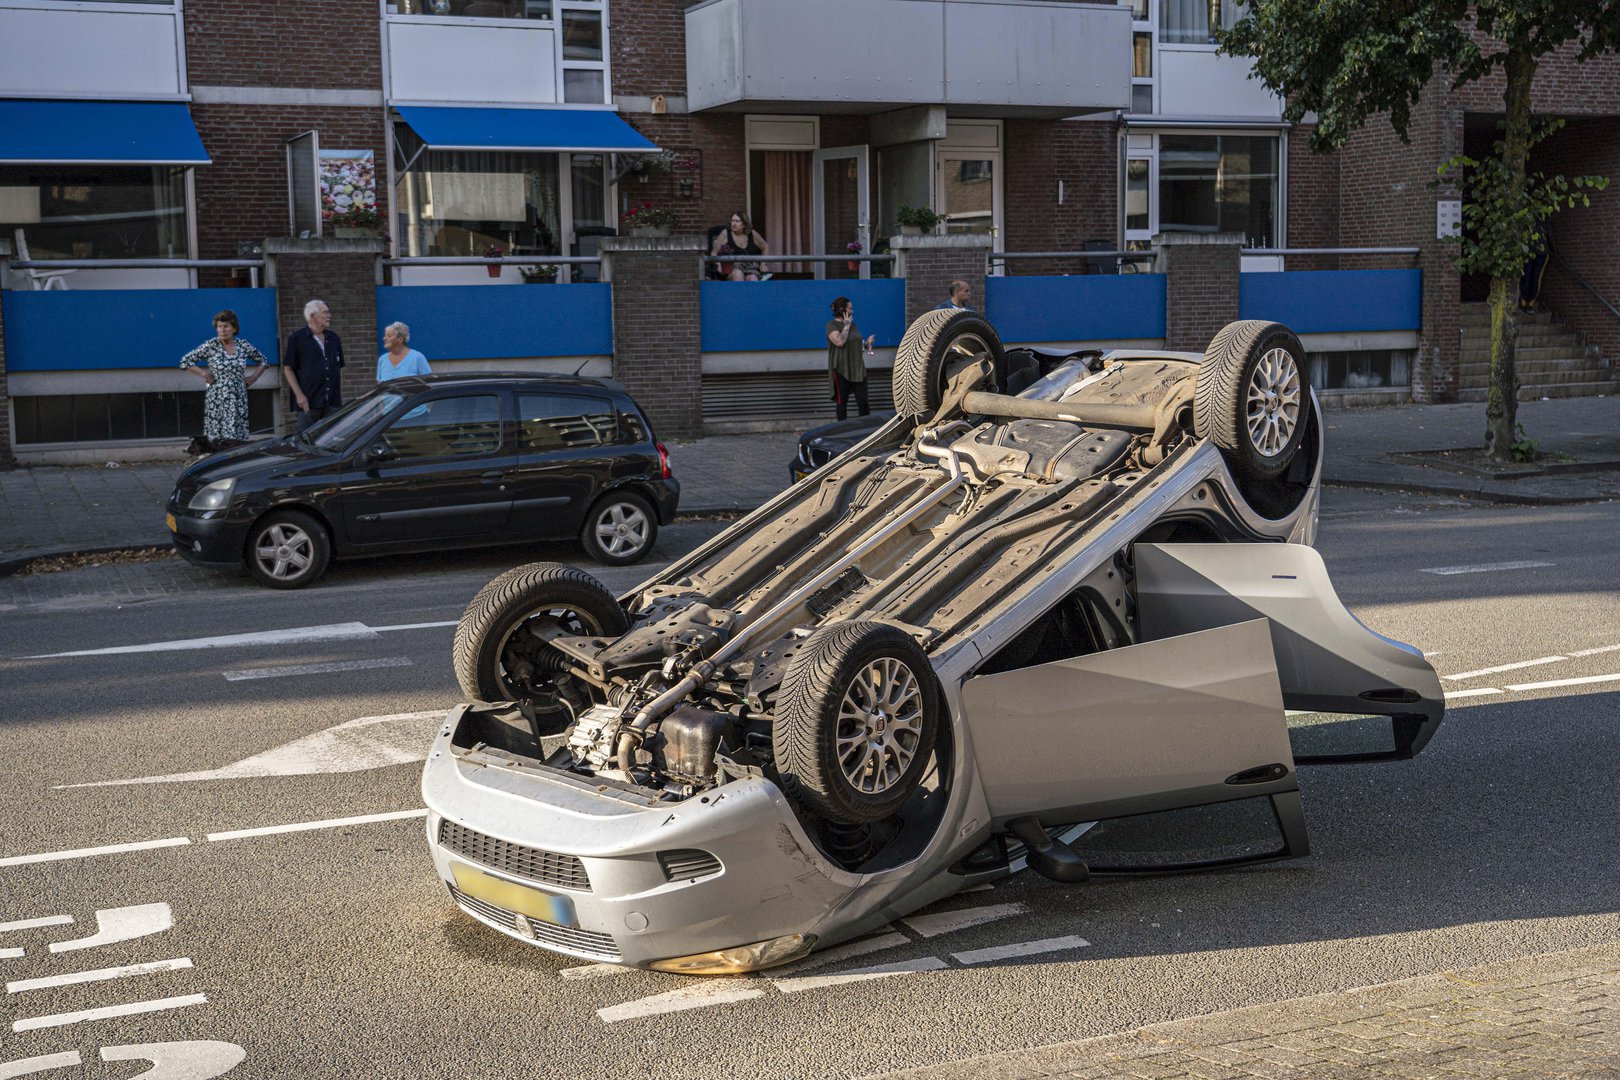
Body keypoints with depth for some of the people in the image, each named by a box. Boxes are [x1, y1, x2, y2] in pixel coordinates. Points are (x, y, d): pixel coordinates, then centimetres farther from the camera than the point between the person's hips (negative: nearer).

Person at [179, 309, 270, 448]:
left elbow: (263, 361, 20)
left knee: (238, 444, -1)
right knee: (216, 442, -9)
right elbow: (185, 361, 0)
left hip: (239, 400, 3)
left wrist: (253, 377, 8)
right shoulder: (211, 346, -3)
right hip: (217, 400, -3)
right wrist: (204, 375, -5)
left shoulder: (243, 345, 6)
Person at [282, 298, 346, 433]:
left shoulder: (333, 338, 15)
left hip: (333, 402, 5)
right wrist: (299, 394, -11)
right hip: (309, 402, -5)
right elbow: (288, 368, -3)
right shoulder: (297, 338, -1)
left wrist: (340, 395, 14)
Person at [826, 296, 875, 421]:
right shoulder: (832, 325, -7)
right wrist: (846, 326, -14)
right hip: (841, 369, -6)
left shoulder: (852, 324, 13)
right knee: (842, 401, 2)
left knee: (863, 400, -1)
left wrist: (867, 343, 5)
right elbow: (839, 342, -23)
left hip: (858, 369, 6)